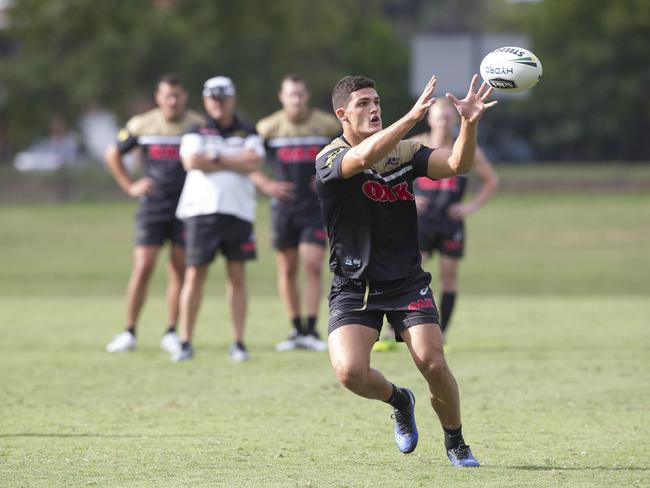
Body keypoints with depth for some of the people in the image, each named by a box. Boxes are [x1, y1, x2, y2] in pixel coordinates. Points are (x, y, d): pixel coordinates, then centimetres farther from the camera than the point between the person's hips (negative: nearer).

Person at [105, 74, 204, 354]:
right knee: (143, 268, -6)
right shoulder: (142, 125, 2)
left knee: (179, 270, 2)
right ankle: (129, 333, 1)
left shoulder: (198, 126, -2)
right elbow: (113, 155, 14)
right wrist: (130, 186, 7)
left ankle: (171, 333, 11)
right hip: (152, 207, 0)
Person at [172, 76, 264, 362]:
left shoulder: (248, 134, 12)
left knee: (237, 276, 1)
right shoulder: (196, 134, 9)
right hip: (201, 210, -1)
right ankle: (185, 342, 0)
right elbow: (191, 161, -10)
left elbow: (254, 162, -7)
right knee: (195, 275, -4)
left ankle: (238, 343, 5)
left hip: (238, 210, 1)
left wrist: (215, 159, -7)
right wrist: (236, 161, -5)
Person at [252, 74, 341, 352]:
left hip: (316, 206, -1)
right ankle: (297, 330, 17)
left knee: (312, 266, -12)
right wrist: (265, 184, -9)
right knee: (287, 270, 6)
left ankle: (311, 331, -9)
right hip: (283, 206, 1)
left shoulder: (327, 125, -2)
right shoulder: (268, 128, -2)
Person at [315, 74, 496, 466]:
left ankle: (456, 443, 11)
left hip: (407, 283, 2)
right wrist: (413, 116, -42)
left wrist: (469, 123, -27)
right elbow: (366, 156, -33)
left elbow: (458, 165, -8)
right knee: (350, 372, -21)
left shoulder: (404, 152, 5)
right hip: (353, 287, -2)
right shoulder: (330, 160, -10)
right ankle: (399, 400, 14)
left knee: (433, 364, -14)